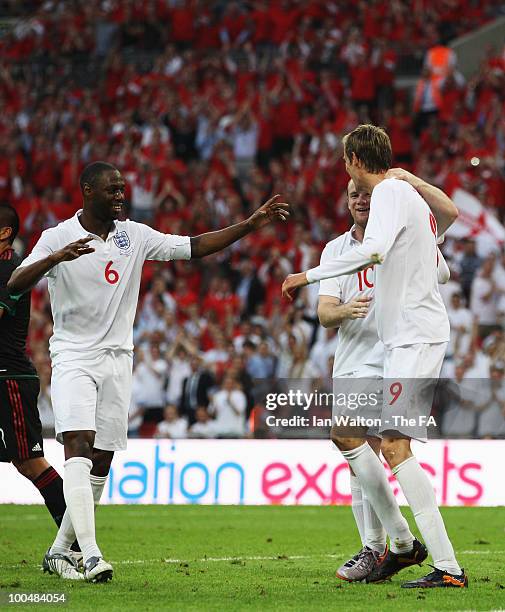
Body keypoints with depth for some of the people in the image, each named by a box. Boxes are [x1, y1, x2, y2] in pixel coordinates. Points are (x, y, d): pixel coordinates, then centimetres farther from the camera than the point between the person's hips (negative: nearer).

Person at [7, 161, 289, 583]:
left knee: (101, 462, 4)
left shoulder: (134, 235, 6)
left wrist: (252, 224, -1)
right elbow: (15, 286, -17)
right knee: (78, 446, -21)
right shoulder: (58, 237, -7)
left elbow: (194, 247, 6)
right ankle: (91, 556, -28)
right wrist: (58, 257, -34)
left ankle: (60, 550, 19)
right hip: (73, 357, -5)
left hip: (117, 358, 5)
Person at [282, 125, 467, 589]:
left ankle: (449, 567, -20)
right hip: (401, 340, 10)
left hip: (416, 337, -10)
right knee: (345, 432, 11)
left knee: (393, 444, -18)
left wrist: (309, 276, -25)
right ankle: (402, 543, 15)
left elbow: (373, 250, -28)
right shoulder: (411, 194, 19)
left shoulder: (390, 191, -10)